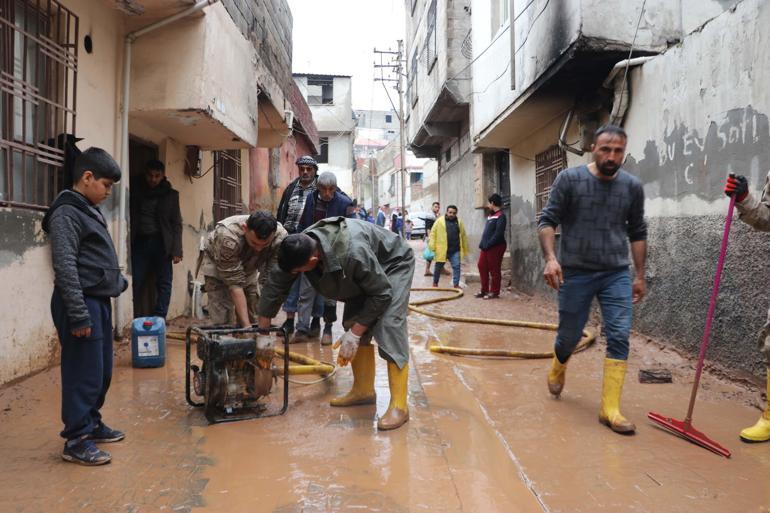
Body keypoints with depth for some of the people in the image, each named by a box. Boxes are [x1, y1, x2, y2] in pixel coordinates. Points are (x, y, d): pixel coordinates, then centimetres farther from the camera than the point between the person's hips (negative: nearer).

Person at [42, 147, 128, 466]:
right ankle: (76, 441, 6)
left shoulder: (90, 211, 16)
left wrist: (118, 281, 29)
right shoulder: (66, 213, -14)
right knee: (84, 374, -3)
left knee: (103, 371, 15)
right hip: (82, 304, -9)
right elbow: (65, 267, -20)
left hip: (99, 302, 9)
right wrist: (78, 315, -22)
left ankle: (91, 424, 29)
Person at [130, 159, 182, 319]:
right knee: (135, 283, -3)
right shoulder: (138, 194, 12)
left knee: (164, 283, -1)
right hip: (140, 242, 1)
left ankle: (159, 320, 5)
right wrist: (128, 245, -2)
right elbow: (131, 220, 9)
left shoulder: (171, 195, 7)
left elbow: (176, 224, 2)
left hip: (161, 243, -1)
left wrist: (176, 250, -6)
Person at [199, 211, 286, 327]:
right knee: (223, 321, -12)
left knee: (252, 318, -2)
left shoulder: (280, 237, -33)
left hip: (248, 267, 3)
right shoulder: (229, 237, -41)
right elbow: (235, 283, -36)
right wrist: (246, 325, -38)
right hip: (216, 263, -3)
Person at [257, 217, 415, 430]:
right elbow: (275, 286, -12)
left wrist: (353, 334, -28)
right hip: (364, 271, 8)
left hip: (393, 264, -7)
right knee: (353, 323, 1)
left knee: (389, 326, -20)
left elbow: (381, 294, -31)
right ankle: (363, 390, 15)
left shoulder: (353, 253, -43)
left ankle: (399, 406, -18)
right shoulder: (300, 248, -22)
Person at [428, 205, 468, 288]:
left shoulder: (459, 223, 8)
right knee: (438, 267, 9)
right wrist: (432, 247, -11)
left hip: (455, 250, 2)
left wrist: (465, 250, 9)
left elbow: (463, 236, 11)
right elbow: (433, 234, -4)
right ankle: (435, 283, 26)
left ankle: (456, 284, 8)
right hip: (441, 250, -2)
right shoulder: (439, 221, -2)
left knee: (456, 267, 0)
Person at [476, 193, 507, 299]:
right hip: (486, 247, 9)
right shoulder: (490, 215, 18)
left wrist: (488, 244, -20)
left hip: (495, 247, -9)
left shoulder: (500, 216, -12)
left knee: (494, 270, -2)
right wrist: (482, 244, 11)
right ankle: (484, 290, 20)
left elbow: (498, 233, -20)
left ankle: (494, 292, 6)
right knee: (482, 266, 11)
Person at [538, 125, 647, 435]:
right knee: (569, 335, 10)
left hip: (617, 274, 2)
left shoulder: (633, 187, 3)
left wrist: (639, 275, 11)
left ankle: (610, 409, 1)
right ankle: (557, 372, 43)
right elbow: (548, 221, -5)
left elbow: (637, 233, 12)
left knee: (619, 338, -7)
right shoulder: (569, 179, -5)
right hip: (575, 272, -2)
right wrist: (550, 258, -20)